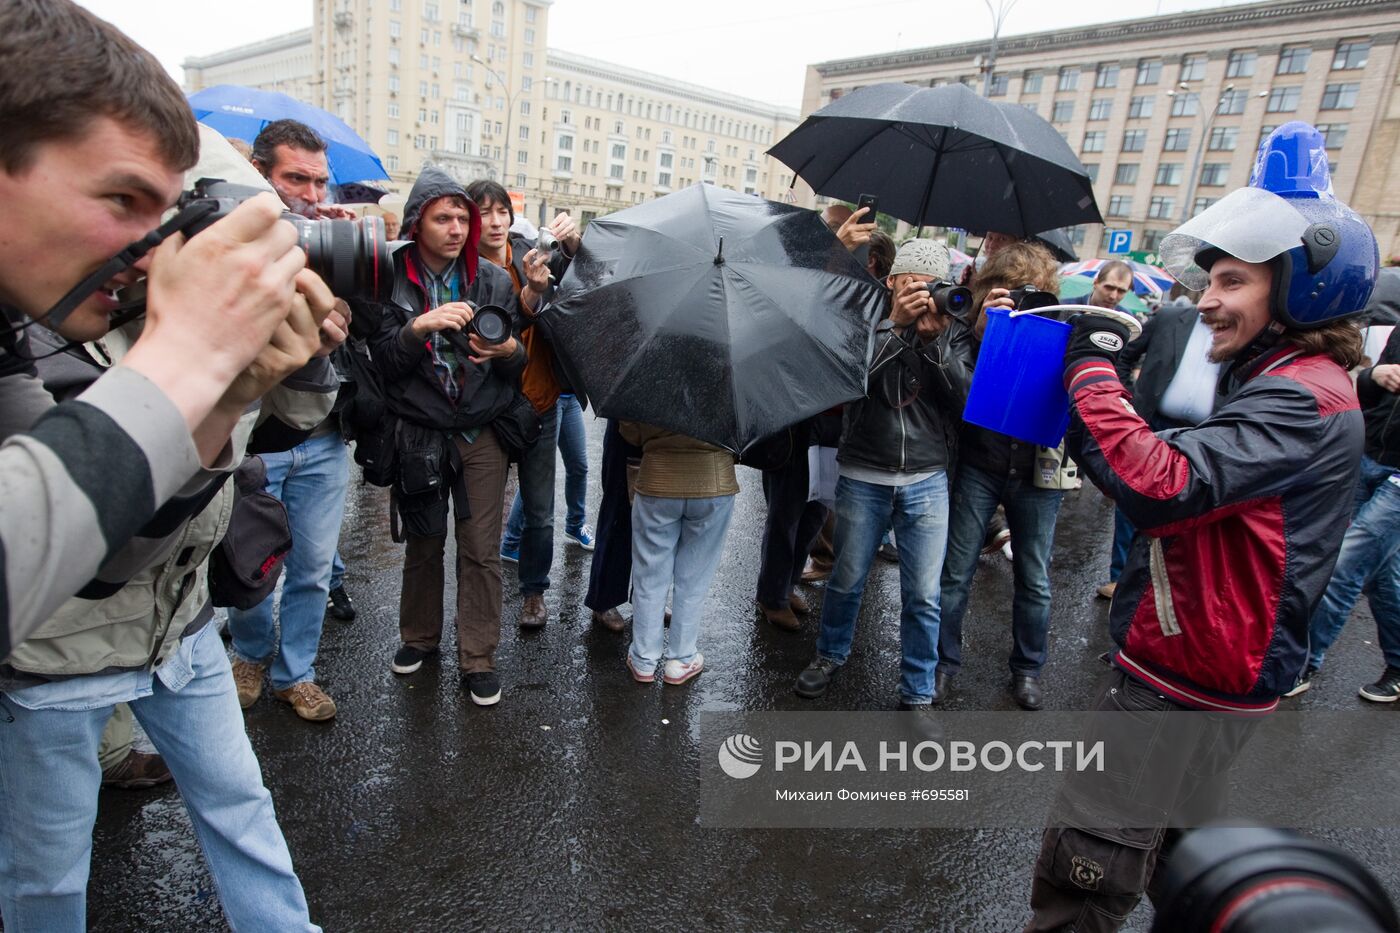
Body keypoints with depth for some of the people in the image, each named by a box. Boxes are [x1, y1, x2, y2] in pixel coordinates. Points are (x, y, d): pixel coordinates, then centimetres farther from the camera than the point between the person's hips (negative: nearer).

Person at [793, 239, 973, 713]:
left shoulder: (953, 333, 4)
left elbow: (966, 400, -8)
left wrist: (935, 339, -16)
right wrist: (894, 325, -23)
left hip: (927, 482, 1)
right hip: (863, 478, -1)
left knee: (923, 597, 4)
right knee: (846, 580, 14)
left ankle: (918, 693, 21)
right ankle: (830, 654, 39)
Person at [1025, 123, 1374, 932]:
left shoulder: (1304, 400, -19)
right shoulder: (1281, 382, 14)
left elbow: (1163, 485, -32)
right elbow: (1176, 474, 11)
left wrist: (1093, 369, -22)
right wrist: (1098, 379, -2)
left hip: (1187, 680, -10)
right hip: (1204, 669, 10)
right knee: (1174, 847, 28)